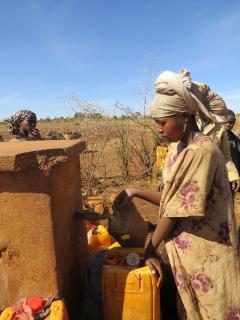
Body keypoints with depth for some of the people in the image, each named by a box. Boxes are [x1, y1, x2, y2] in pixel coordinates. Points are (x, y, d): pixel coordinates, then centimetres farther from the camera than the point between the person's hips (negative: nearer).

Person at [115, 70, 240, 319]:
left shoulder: (201, 151, -23)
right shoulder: (179, 148, 4)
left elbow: (178, 209, -20)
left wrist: (150, 250, -11)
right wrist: (136, 193, 0)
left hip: (206, 252, -8)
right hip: (186, 249, 8)